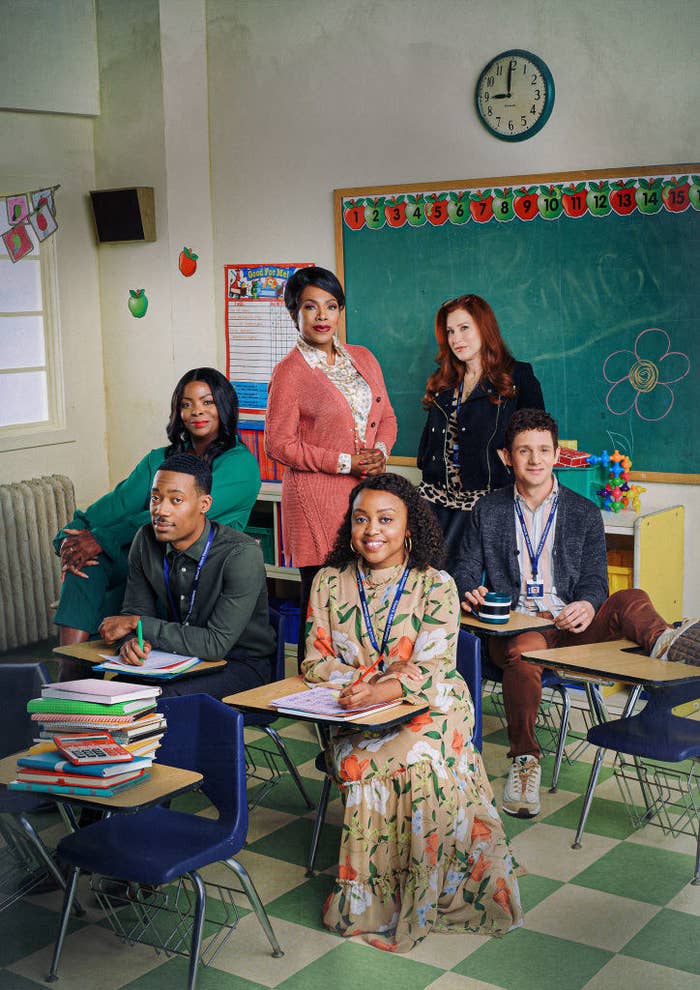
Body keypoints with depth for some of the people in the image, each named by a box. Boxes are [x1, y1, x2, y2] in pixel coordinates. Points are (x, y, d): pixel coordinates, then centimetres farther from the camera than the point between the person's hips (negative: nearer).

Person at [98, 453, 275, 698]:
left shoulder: (241, 554, -23)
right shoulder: (146, 541, -4)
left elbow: (216, 644, -26)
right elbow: (135, 611, 4)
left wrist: (137, 624, -22)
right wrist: (132, 639, -22)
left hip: (242, 665, -5)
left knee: (164, 697, -32)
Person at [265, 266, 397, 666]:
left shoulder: (363, 358, 14)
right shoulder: (289, 372, -5)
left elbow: (387, 416, 20)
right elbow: (279, 443, -8)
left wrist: (380, 450, -2)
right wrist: (345, 463, -12)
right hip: (318, 498, -5)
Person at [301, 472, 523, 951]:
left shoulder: (436, 586, -2)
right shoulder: (330, 583, 6)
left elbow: (430, 671, -13)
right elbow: (316, 663, 5)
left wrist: (377, 691, -33)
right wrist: (368, 676, -14)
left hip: (428, 710, -2)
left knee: (414, 764, -33)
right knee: (359, 765, -31)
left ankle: (406, 901, -16)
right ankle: (364, 898, -13)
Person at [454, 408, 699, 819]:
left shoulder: (585, 513, 14)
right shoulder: (487, 511, 15)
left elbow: (595, 580, 8)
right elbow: (466, 571, 15)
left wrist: (586, 605, -18)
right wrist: (471, 592, -12)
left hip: (569, 627, 1)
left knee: (632, 600, -30)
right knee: (525, 649, -38)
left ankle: (663, 645, -67)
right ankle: (524, 760, -27)